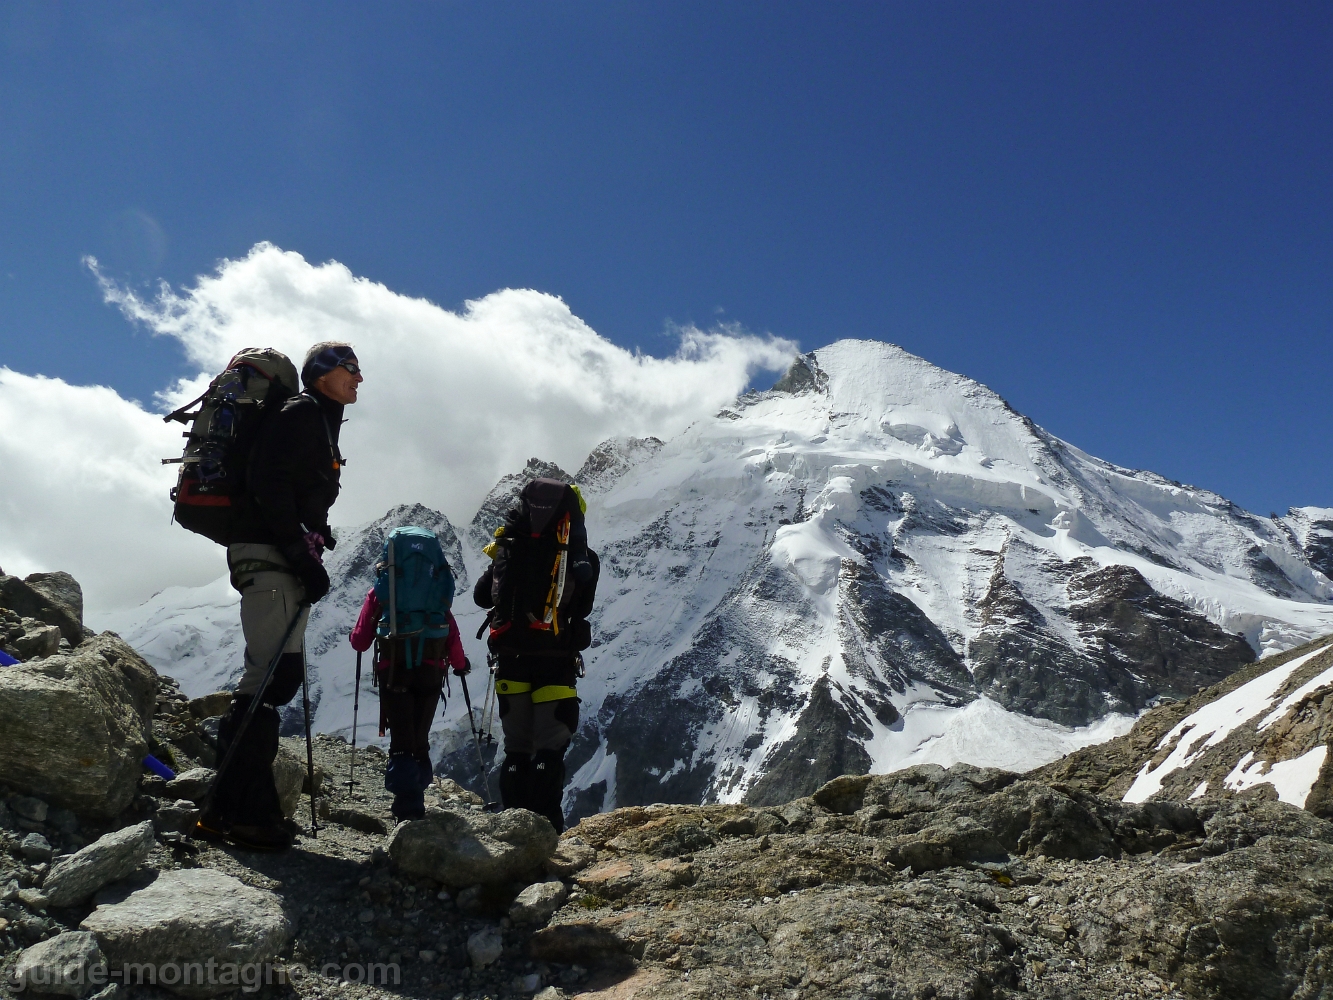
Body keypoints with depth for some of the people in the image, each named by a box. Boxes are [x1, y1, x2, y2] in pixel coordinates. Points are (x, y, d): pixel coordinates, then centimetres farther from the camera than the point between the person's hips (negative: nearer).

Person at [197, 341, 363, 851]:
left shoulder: (321, 424, 25)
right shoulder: (301, 413, -5)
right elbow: (269, 485, -18)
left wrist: (310, 558, 14)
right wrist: (303, 556, -19)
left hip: (283, 559, 10)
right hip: (268, 554, -10)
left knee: (280, 676, 7)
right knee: (271, 675, -15)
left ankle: (236, 804, 10)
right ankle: (239, 809, -14)